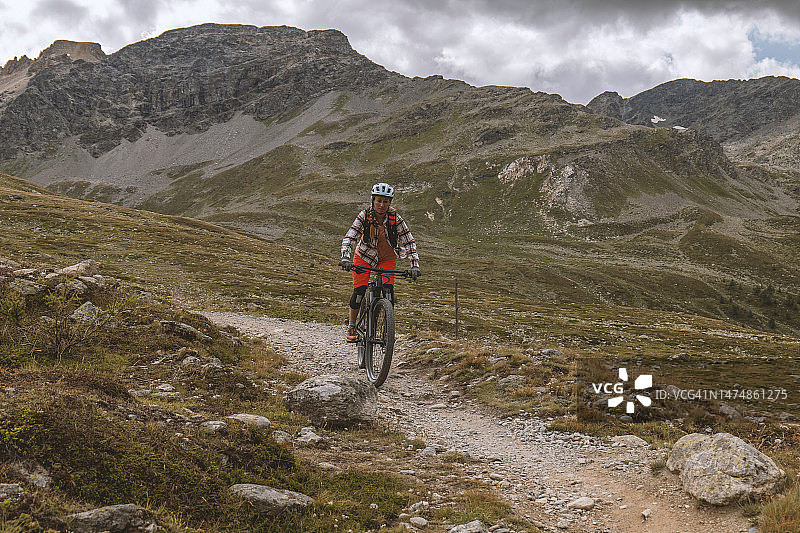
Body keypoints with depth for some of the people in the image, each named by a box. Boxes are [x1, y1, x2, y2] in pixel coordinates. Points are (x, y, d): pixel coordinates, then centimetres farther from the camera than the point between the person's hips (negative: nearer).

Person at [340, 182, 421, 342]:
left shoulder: (395, 219, -20)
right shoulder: (364, 216, -20)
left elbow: (409, 242, -18)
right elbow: (349, 238, -23)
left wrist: (415, 265, -28)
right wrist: (345, 258, -39)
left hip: (387, 259, 1)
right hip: (364, 257, 0)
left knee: (389, 291, -18)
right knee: (359, 292, -13)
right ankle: (351, 326, 9)